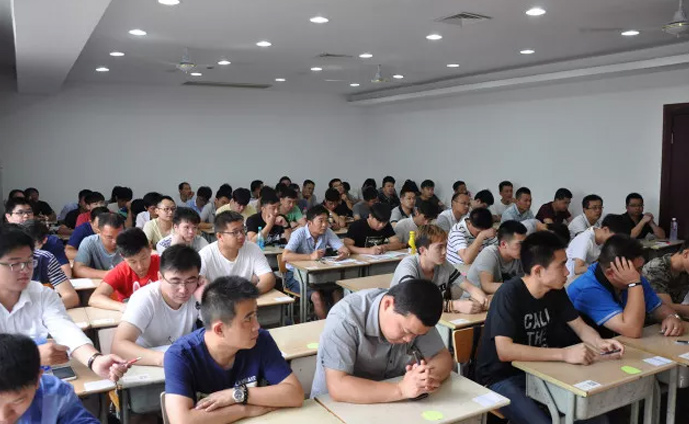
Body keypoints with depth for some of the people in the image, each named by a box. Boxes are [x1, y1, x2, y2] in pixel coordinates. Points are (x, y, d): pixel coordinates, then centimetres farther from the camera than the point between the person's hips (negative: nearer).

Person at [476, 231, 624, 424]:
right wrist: (564, 354, -35)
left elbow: (581, 327, 6)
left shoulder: (556, 291, -2)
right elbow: (504, 350, -33)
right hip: (502, 379, -6)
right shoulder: (509, 294, -24)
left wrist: (600, 343, -17)